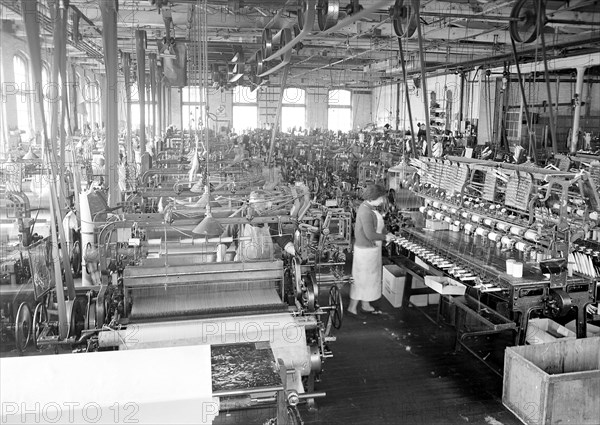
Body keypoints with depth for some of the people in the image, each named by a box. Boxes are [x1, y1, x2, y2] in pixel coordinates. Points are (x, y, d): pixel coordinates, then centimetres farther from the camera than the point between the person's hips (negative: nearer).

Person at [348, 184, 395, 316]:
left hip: (371, 248, 10)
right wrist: (385, 237, -14)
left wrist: (384, 235, 5)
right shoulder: (366, 212, -26)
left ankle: (366, 305, 33)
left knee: (370, 277, 19)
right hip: (366, 249, -10)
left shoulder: (370, 208, 6)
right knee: (362, 278, 2)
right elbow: (370, 235, -28)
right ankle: (352, 307, 14)